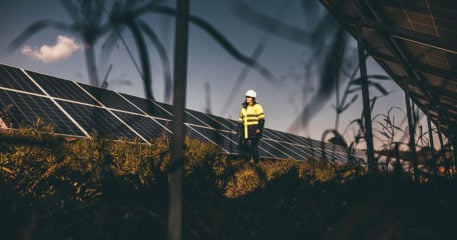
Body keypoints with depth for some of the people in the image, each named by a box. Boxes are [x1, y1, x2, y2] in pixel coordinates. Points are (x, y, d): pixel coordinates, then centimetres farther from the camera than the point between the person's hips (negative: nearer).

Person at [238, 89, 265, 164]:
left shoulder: (257, 107, -3)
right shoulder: (244, 107, 16)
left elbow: (261, 118, -10)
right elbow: (240, 120, 18)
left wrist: (259, 128, -18)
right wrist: (239, 131, 13)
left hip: (254, 130, -6)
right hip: (246, 130, 6)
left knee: (254, 145, -6)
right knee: (242, 143, -1)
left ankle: (255, 161, 5)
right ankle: (250, 157, 14)